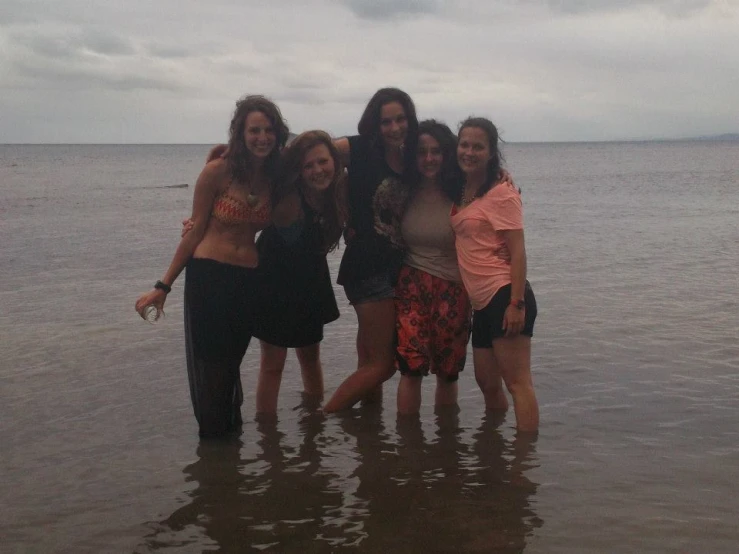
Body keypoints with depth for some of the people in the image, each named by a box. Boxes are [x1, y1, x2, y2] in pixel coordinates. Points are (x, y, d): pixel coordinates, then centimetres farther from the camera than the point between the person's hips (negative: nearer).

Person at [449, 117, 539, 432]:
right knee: (487, 383, 14)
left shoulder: (501, 193, -7)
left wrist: (516, 303, -19)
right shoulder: (462, 192, 15)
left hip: (504, 296, -8)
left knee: (516, 382, -9)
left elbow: (518, 252, -12)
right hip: (482, 302, 8)